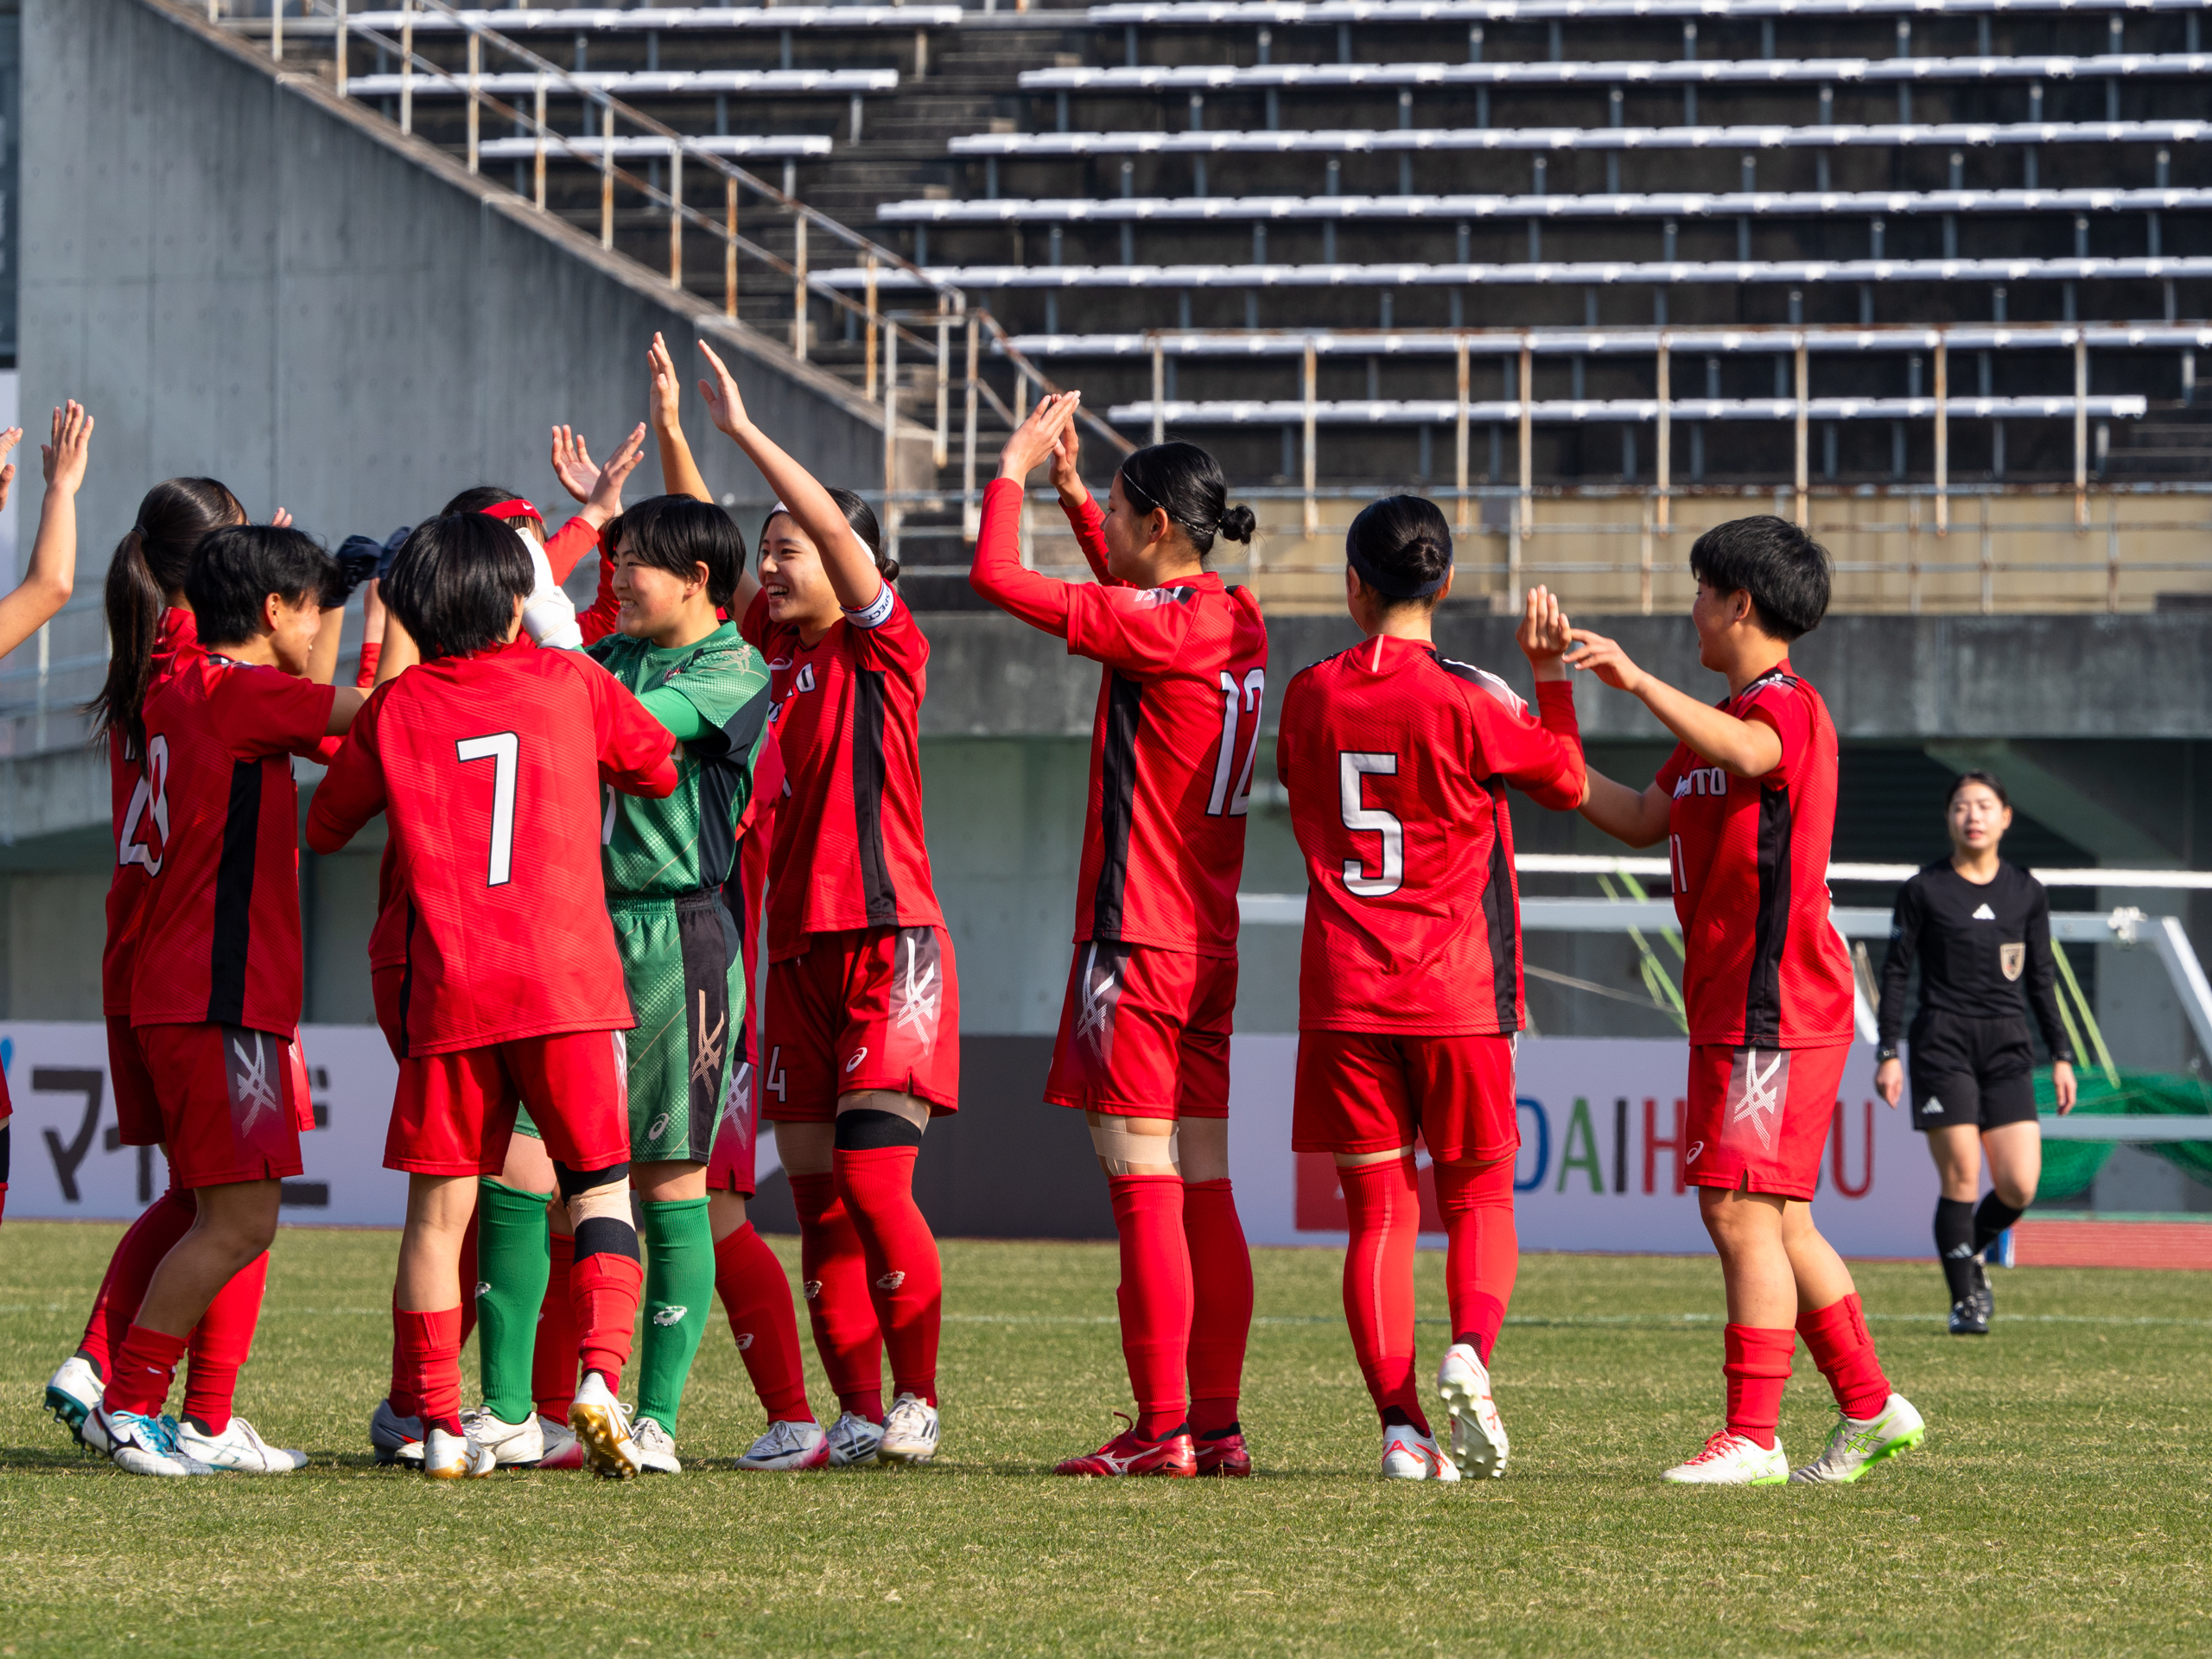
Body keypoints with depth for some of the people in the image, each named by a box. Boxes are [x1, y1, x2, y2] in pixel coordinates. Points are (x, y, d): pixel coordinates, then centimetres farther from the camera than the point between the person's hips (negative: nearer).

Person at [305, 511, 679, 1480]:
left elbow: (324, 826, 19)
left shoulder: (396, 707, 7)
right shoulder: (568, 681, 5)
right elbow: (660, 767, 19)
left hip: (450, 990, 1)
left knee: (439, 1208, 7)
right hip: (569, 983, -1)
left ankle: (439, 1425, 4)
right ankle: (600, 1373, -16)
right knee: (600, 1189, 6)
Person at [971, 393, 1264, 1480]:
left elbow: (998, 576, -13)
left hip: (1137, 942, -9)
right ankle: (1217, 1423, 11)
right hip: (1209, 944, 9)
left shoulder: (1154, 627, -14)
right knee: (1203, 1192, 10)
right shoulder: (1234, 622, 11)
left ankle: (1162, 1429, -10)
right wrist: (1069, 485, 32)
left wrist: (1016, 468, 2)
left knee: (1145, 1187, -8)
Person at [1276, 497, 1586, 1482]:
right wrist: (1551, 672, 13)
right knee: (1478, 1201, 10)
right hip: (1456, 994, -2)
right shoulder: (1464, 701, -7)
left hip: (1343, 994, 2)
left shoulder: (1310, 697, 3)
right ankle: (1470, 1349, -18)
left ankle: (1401, 1426, -7)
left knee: (1379, 1213, 4)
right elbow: (1565, 781, 7)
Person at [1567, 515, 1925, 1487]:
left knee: (1742, 1216, -13)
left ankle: (1751, 1438, -13)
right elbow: (1643, 819, 25)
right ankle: (1870, 1410, 20)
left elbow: (1746, 754, -35)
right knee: (1776, 1225, 14)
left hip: (1777, 1012, -10)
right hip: (1728, 1007, 10)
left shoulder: (1788, 707, -10)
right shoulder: (1726, 720, 23)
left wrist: (1638, 682, -45)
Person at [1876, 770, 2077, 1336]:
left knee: (2019, 1187, -6)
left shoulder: (2027, 894, 11)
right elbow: (1895, 972, 3)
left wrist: (2061, 1056, 10)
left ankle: (1970, 1253, 23)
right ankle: (1964, 1299, 3)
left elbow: (2040, 980, 15)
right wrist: (1888, 1053, -5)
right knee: (1961, 1178, -9)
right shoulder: (1923, 891, 2)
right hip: (1943, 1044, -3)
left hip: (2007, 1049, 3)